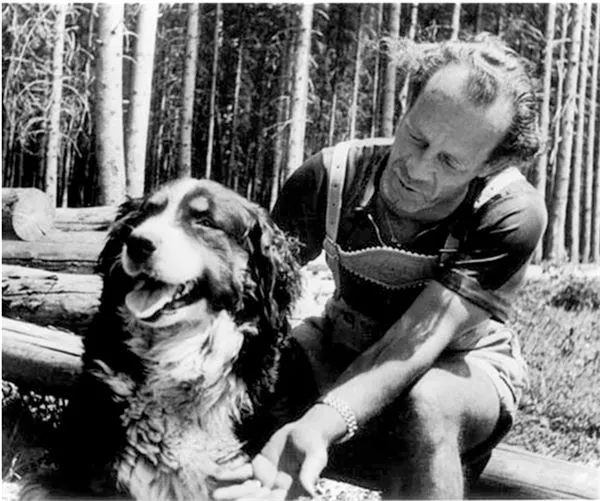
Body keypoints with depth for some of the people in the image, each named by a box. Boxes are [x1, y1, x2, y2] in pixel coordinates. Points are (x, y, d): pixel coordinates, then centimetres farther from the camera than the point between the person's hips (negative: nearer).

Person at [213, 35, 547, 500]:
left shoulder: (512, 213, -27)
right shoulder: (331, 175, -18)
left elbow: (417, 340, -36)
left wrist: (320, 426, -52)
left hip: (460, 365, -2)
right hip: (343, 348, 3)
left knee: (425, 406, -39)